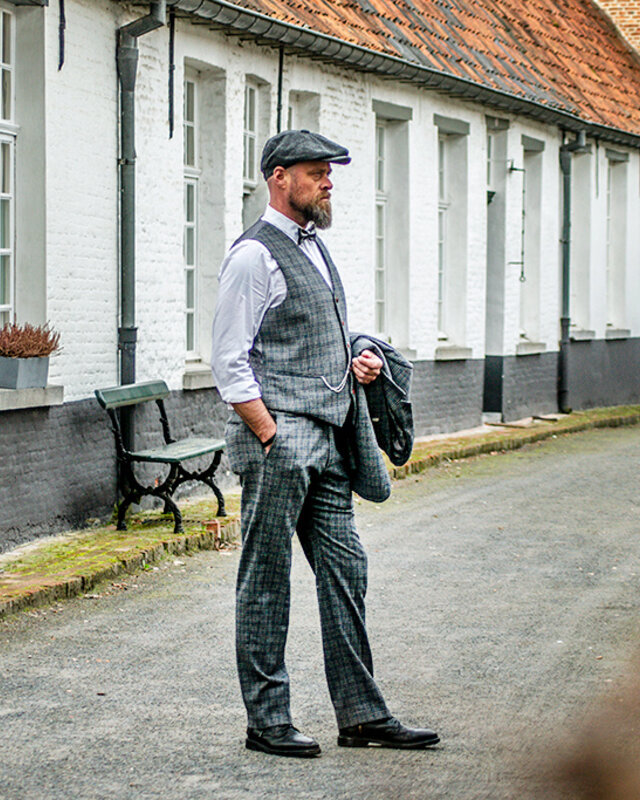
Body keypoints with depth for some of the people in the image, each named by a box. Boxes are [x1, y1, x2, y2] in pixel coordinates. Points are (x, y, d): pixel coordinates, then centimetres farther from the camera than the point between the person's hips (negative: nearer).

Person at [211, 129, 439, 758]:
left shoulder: (314, 247, 18)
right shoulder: (253, 256, -10)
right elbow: (230, 364, -13)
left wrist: (351, 364, 9)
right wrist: (271, 437, -17)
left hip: (326, 440, 9)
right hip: (276, 441, -9)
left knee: (345, 570, 8)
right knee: (265, 581, 0)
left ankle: (362, 715, 14)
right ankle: (266, 722, 7)